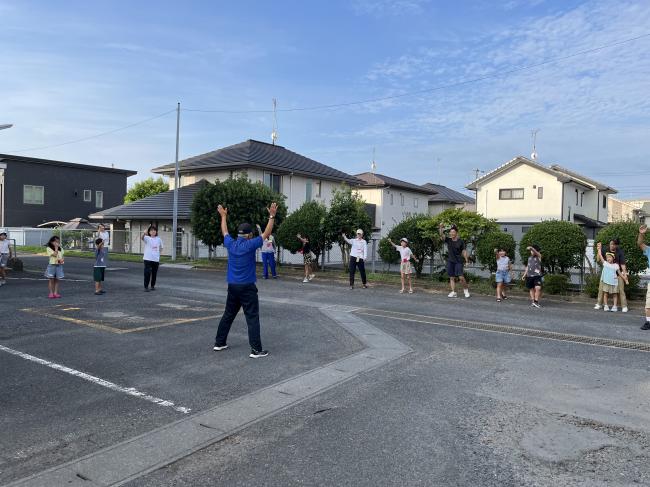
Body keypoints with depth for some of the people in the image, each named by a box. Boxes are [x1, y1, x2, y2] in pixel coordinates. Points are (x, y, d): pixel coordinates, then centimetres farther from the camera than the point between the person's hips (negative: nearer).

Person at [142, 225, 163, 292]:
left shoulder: (159, 239, 6)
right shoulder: (147, 238, -3)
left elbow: (161, 248, 21)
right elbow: (142, 238, -27)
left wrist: (157, 252, 6)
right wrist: (144, 233, -47)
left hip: (156, 259, 3)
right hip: (147, 259, -3)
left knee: (154, 273, 11)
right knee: (147, 273, -8)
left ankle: (153, 286, 27)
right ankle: (146, 287, 1)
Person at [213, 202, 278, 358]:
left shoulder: (230, 244, 2)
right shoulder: (250, 245, -14)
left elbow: (224, 231, 22)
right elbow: (266, 234, -11)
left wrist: (223, 216, 34)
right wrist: (272, 216, -9)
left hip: (232, 286, 6)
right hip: (247, 287, -6)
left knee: (228, 315, 18)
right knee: (252, 318, -4)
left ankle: (219, 343, 26)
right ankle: (256, 350, -6)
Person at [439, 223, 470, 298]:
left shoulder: (460, 241, -2)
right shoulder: (448, 240, 4)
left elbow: (464, 251, 0)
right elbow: (442, 236, -10)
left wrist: (466, 260, -8)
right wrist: (441, 228, -26)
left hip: (458, 261, -3)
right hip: (450, 261, 3)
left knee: (461, 277, -10)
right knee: (452, 277, 4)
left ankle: (466, 289, 9)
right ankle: (453, 292, 9)